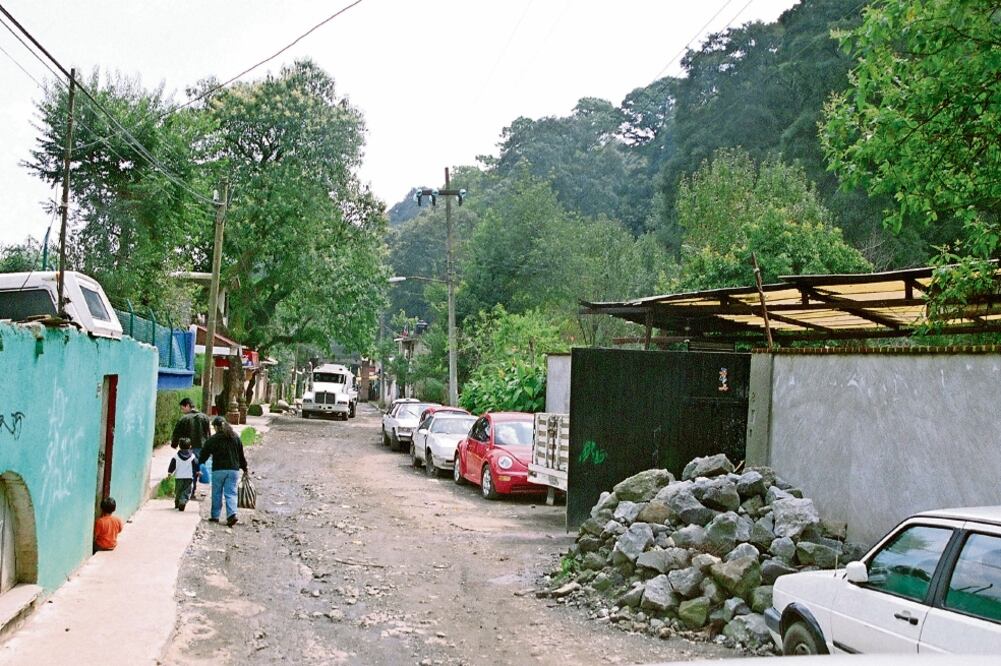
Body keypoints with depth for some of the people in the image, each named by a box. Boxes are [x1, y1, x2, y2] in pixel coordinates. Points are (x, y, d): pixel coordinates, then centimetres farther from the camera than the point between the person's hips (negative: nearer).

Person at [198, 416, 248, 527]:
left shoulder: (213, 439, -4)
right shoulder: (236, 437, 9)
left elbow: (204, 455, -3)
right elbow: (241, 455, 16)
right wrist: (244, 468, 24)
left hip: (218, 470, -3)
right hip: (233, 469, 3)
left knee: (217, 494, 9)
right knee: (231, 493, 2)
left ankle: (215, 516, 16)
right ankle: (232, 514, -15)